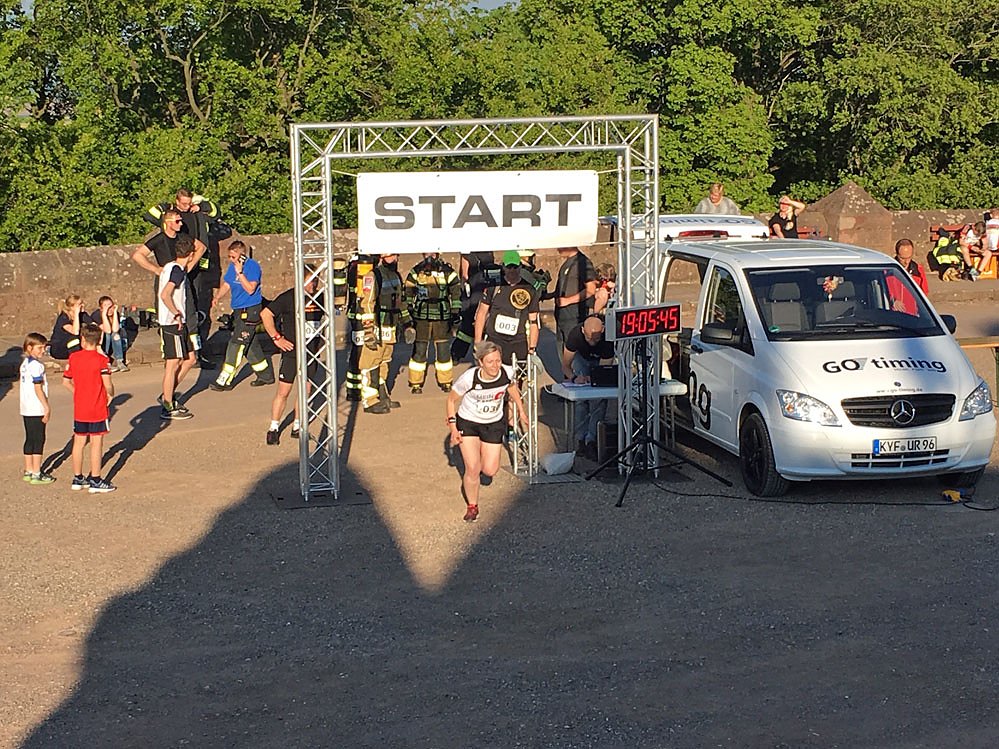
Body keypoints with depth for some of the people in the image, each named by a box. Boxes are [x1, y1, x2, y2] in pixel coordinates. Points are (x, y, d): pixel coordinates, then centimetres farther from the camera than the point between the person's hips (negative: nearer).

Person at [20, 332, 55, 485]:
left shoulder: (25, 363, 12)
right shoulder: (36, 365, -17)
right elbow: (38, 389, -19)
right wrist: (47, 407, -14)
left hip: (26, 409, 9)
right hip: (37, 409, -9)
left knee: (30, 439, 14)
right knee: (38, 439, -4)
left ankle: (28, 471, 19)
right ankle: (36, 474, -2)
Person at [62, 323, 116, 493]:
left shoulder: (74, 357, 0)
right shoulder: (101, 359, -13)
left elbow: (66, 381, 5)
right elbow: (107, 384, -19)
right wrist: (110, 395, 1)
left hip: (79, 408, 5)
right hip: (98, 408, -5)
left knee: (79, 441, 13)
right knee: (96, 442, 1)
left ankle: (77, 479, 20)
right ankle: (95, 480, 3)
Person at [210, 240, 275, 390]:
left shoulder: (252, 266, -15)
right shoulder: (232, 266, 9)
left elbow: (250, 289, -22)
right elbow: (226, 285, 14)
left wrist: (240, 272, -27)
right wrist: (217, 297, -4)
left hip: (250, 310, -9)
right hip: (239, 310, 9)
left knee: (237, 344, -10)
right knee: (250, 345, 14)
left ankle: (225, 381, -9)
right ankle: (266, 376, 27)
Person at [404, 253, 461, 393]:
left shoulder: (448, 272, 1)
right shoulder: (415, 273, 3)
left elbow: (456, 294, 5)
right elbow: (407, 295, 7)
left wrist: (455, 313, 1)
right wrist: (408, 315, 3)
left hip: (441, 318, 0)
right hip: (421, 318, 0)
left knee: (444, 351, 4)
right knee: (419, 351, 1)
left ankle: (445, 382, 17)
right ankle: (415, 383, 9)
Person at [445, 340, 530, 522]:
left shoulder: (507, 372, -20)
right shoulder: (469, 378, -29)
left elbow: (512, 388, 6)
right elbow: (451, 399, -11)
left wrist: (521, 412, 14)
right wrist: (453, 428, -13)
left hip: (494, 424, 3)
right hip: (468, 423, -3)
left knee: (490, 470, 1)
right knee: (473, 469, -11)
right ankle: (472, 507, 14)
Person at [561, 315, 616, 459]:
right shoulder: (575, 335, -36)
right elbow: (565, 366, -25)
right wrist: (574, 377, -44)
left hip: (603, 359, 0)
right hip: (581, 356, 0)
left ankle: (591, 440, -18)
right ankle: (580, 440, -15)